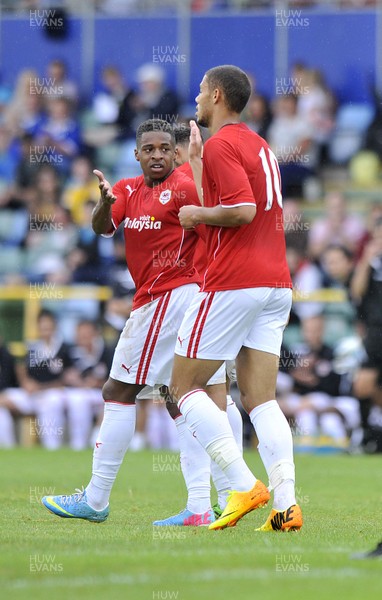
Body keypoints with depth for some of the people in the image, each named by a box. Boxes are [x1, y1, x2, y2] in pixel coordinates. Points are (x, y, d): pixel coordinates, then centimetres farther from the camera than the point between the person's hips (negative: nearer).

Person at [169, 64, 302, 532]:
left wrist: (198, 214, -6)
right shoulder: (259, 145, 20)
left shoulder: (222, 145, -9)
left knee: (185, 387, 2)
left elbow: (243, 210, -22)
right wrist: (196, 159, 32)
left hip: (233, 284, -8)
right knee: (260, 399, 4)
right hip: (276, 283, 8)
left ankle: (244, 486, -10)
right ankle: (286, 504, -10)